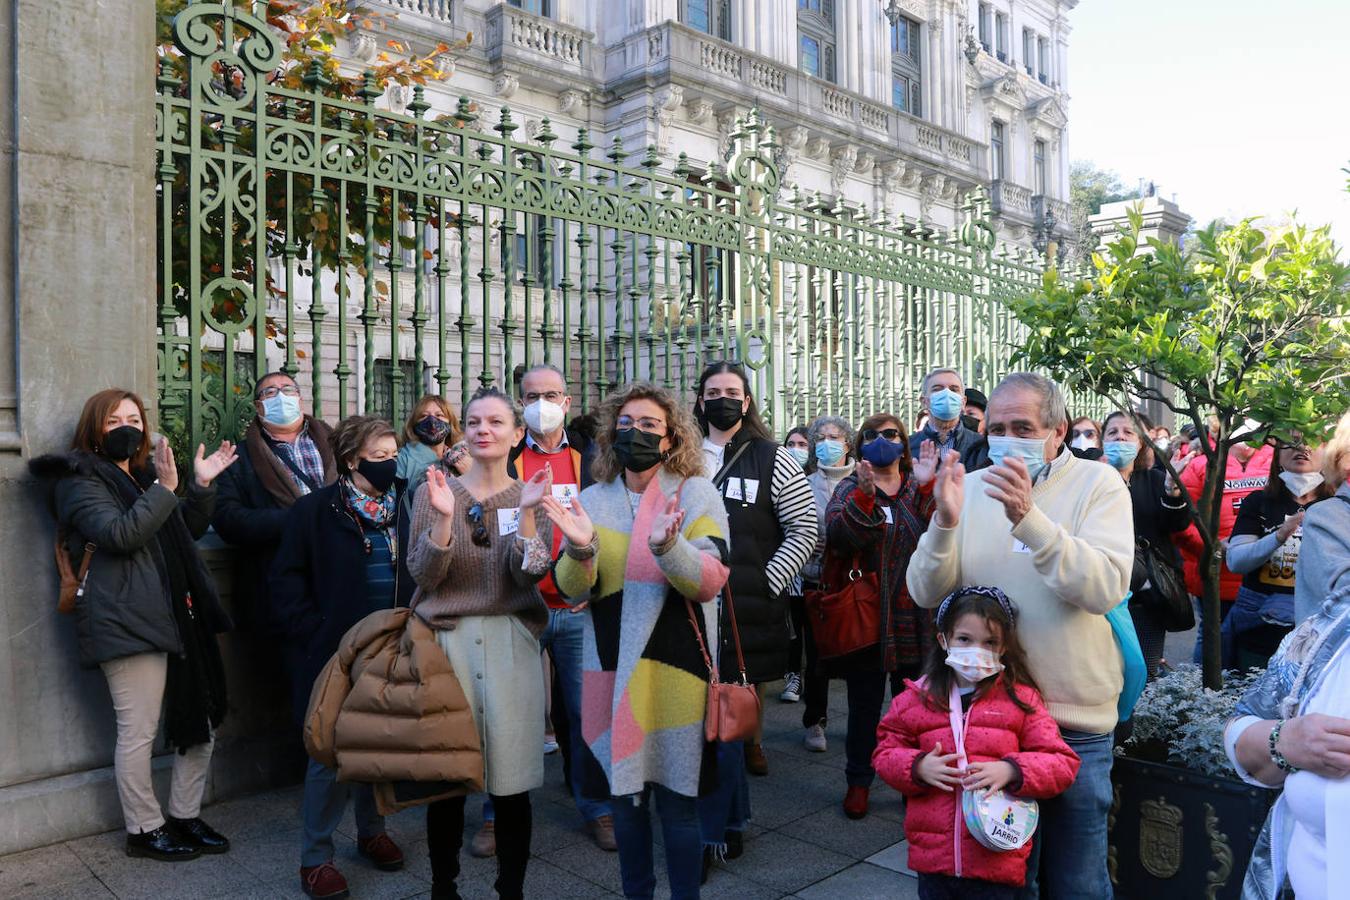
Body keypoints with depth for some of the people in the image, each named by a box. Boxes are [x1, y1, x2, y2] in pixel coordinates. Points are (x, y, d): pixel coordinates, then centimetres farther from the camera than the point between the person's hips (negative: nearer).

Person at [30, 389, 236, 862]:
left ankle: (185, 815, 23)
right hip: (127, 622, -8)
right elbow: (120, 534, -18)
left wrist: (201, 485, 11)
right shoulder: (79, 480, -2)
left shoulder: (143, 475, 22)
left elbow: (188, 532, 24)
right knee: (138, 732, -2)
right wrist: (165, 489, -23)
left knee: (201, 721, 9)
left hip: (176, 618, 8)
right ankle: (144, 829, 14)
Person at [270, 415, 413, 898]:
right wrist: (313, 636, -10)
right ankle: (315, 855, 16)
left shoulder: (403, 506, 4)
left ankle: (372, 831, 33)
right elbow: (288, 578, -4)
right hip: (338, 652, -4)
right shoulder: (317, 509, -6)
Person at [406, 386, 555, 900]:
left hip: (510, 643, 0)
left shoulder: (531, 496, 5)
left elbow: (532, 575, -7)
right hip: (447, 639, 0)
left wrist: (526, 513, -20)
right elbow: (423, 576, -5)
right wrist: (442, 517, -19)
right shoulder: (434, 492, 4)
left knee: (511, 779, 4)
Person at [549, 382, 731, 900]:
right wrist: (580, 549, -22)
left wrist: (667, 547, -32)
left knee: (676, 798, 3)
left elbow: (710, 582, -14)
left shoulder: (696, 493, -4)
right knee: (624, 790, 14)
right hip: (611, 665, 3)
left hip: (675, 666, -3)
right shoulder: (592, 500, 5)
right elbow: (572, 590, -1)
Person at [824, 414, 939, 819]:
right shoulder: (850, 489, 4)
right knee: (864, 705, 8)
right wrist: (865, 495, -32)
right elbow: (838, 534, -17)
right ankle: (858, 781, 23)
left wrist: (927, 486, -25)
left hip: (914, 618, 2)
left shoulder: (919, 489, 8)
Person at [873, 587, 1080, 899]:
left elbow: (1063, 764, -3)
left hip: (996, 860, -2)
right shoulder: (917, 698, 2)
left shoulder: (1021, 699, -3)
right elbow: (885, 753, 7)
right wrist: (917, 767, -13)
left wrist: (1010, 771, -19)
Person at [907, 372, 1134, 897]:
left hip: (1076, 721, -2)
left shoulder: (1098, 484, -6)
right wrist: (945, 522, -21)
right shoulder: (972, 487, 2)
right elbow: (927, 594, -4)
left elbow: (1105, 589, -21)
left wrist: (1028, 517, -32)